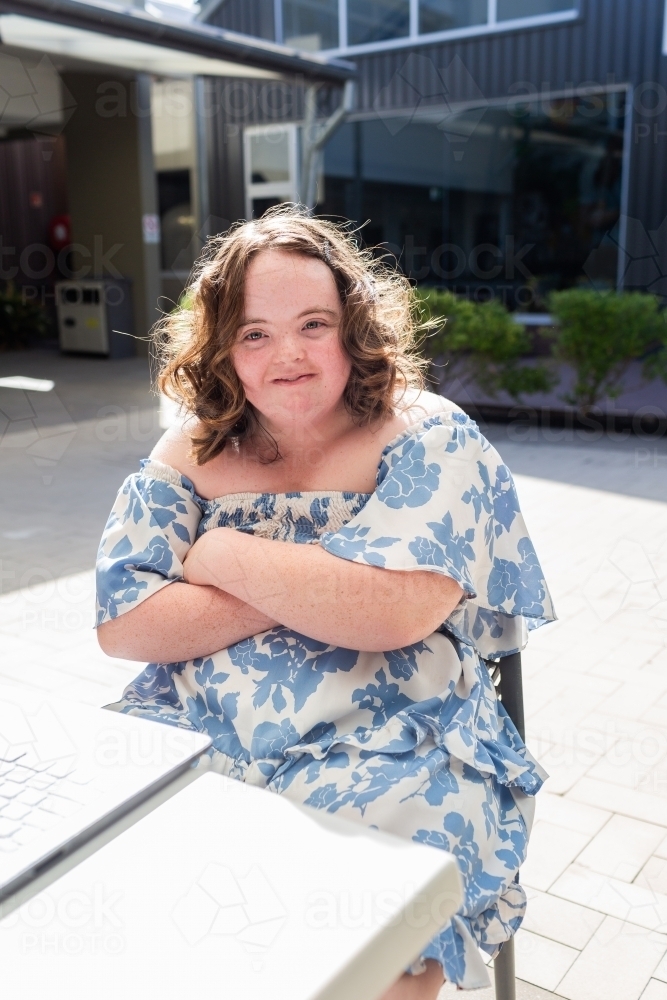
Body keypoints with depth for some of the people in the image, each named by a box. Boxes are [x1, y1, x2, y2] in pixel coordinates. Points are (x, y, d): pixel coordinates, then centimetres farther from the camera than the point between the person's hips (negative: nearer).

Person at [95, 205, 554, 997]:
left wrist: (226, 556, -11)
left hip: (389, 747, -3)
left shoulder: (430, 440, -5)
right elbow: (121, 625, -5)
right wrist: (314, 589, -13)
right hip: (200, 737, 4)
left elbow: (395, 611, -20)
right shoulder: (192, 453, 4)